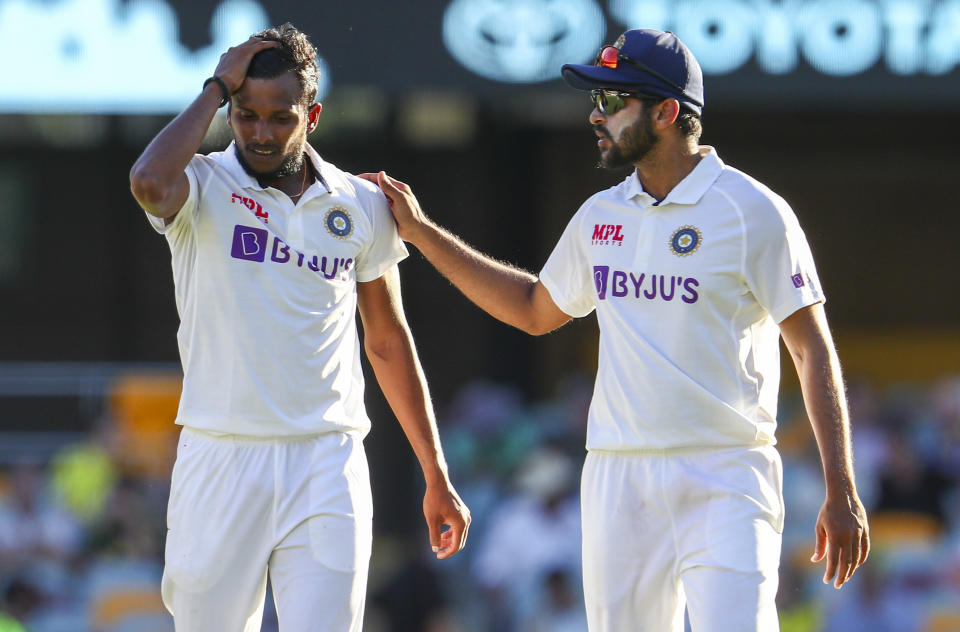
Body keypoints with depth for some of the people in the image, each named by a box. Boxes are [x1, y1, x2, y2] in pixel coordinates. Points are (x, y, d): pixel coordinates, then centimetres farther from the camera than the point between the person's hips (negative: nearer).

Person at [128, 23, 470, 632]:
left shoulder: (362, 206, 9)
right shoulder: (204, 188, 0)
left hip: (327, 466, 1)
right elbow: (149, 182, -26)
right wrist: (217, 88, -12)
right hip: (221, 460, -1)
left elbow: (388, 342, 16)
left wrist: (436, 476, 15)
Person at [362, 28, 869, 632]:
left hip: (724, 481, -6)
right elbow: (535, 309, 29)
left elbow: (814, 349, -6)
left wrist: (842, 492, -12)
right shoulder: (600, 217, 12)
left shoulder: (753, 212, -6)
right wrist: (421, 231, 27)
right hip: (617, 481, 6)